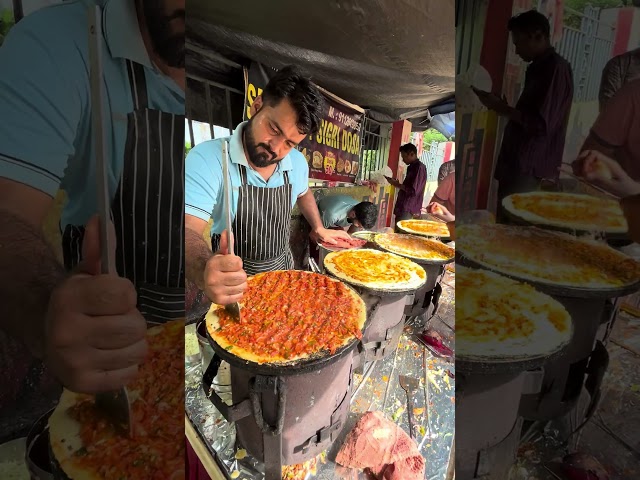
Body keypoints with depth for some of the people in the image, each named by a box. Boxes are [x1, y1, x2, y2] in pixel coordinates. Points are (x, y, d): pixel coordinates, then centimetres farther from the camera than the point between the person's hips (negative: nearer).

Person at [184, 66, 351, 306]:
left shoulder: (298, 163, -6)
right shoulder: (207, 158, -24)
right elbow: (188, 229, -34)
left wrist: (319, 228, 8)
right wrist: (204, 273, -53)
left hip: (285, 271, 5)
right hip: (233, 284, -4)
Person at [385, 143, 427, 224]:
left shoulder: (419, 167, -13)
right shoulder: (411, 167, 17)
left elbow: (413, 191, -20)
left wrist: (397, 184, -11)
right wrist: (396, 183, 9)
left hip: (408, 210, -9)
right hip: (402, 208, 9)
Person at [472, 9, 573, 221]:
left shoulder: (557, 68, -10)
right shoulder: (536, 68, 19)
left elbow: (542, 124, -18)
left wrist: (501, 107, -12)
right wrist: (503, 107, 10)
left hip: (532, 171, -9)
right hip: (516, 164, 9)